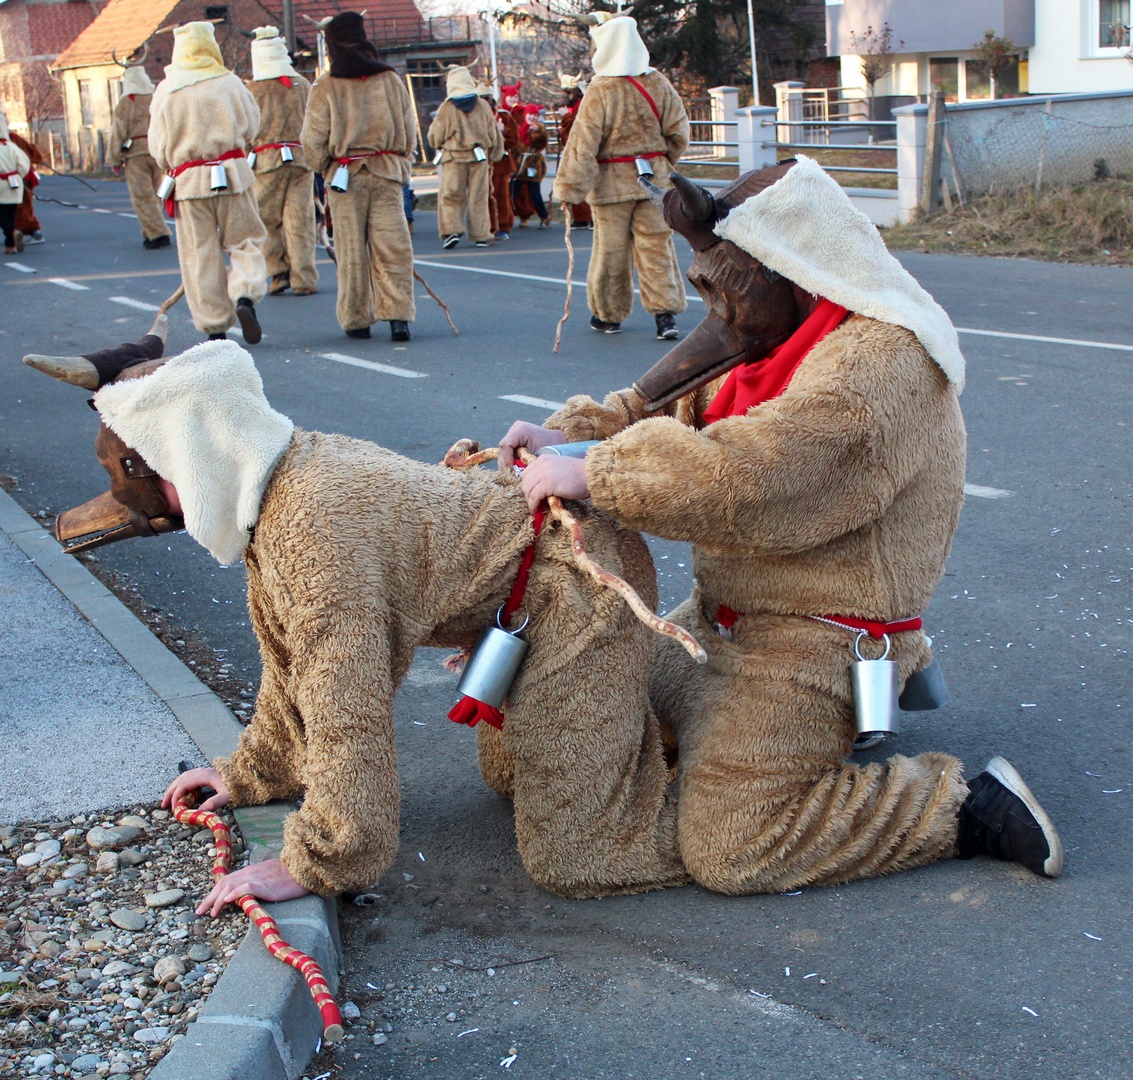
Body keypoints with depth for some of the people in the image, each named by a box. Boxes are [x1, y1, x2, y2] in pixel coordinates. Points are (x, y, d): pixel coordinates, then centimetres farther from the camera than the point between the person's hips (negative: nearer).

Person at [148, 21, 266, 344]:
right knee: (245, 242, 8)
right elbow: (251, 126, 9)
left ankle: (214, 326, 6)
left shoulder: (165, 90, -1)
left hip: (189, 180, 1)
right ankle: (245, 296, -18)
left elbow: (158, 146, 4)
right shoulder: (230, 83, -1)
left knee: (200, 255, 6)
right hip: (232, 172, 0)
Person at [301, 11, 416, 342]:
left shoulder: (326, 87, -5)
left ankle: (356, 320, 11)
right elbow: (409, 132, 8)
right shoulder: (390, 80, 4)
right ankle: (397, 315, -10)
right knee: (393, 246, 0)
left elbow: (313, 140, -6)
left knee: (351, 252, 6)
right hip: (387, 174, 1)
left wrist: (324, 168, 12)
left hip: (345, 176, -1)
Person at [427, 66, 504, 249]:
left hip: (453, 158, -2)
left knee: (449, 195, 3)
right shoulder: (483, 106, 1)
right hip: (479, 158, 2)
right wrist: (493, 157, 21)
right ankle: (481, 235, 8)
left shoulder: (446, 108, -7)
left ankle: (451, 229, -12)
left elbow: (435, 137, -1)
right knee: (478, 197, 7)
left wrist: (439, 147, 22)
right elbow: (494, 135, 8)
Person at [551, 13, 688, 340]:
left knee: (610, 249, 8)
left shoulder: (600, 91, -14)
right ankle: (665, 311, 0)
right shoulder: (658, 84, -1)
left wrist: (569, 188, -11)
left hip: (612, 182, -3)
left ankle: (608, 314, 20)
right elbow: (679, 132, 5)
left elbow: (583, 143, -15)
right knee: (656, 246, 7)